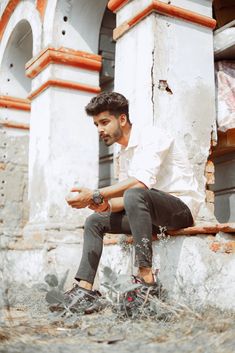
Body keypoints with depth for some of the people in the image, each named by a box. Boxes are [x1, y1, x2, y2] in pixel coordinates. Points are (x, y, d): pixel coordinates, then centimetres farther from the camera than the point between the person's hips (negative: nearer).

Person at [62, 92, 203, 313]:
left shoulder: (152, 136, -13)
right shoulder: (122, 155, 14)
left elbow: (142, 181, -29)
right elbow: (125, 198, 8)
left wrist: (96, 195, -31)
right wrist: (106, 205, -14)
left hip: (181, 205, -9)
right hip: (148, 211, 9)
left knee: (134, 195, -36)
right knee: (94, 222, 3)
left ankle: (146, 277, -33)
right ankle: (85, 288, -8)